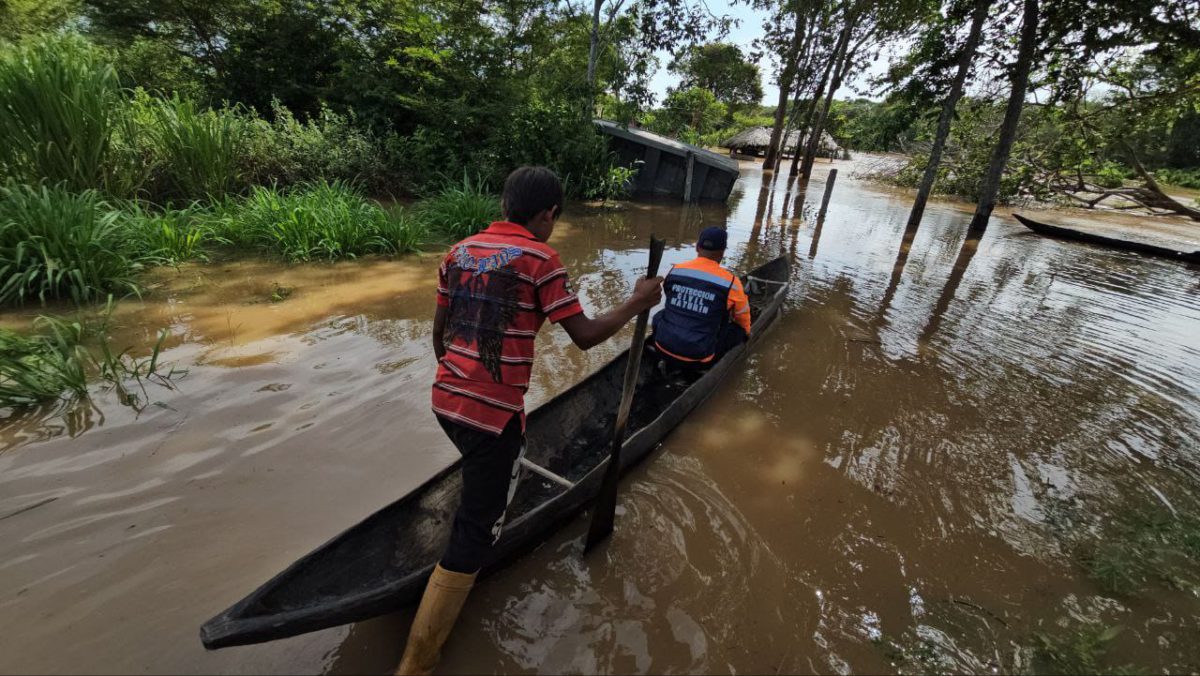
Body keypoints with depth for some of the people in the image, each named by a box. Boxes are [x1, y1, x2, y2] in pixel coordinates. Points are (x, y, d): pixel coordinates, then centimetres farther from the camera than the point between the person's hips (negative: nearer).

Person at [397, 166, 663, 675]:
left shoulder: (459, 251, 7)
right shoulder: (539, 258, -12)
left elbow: (439, 332, 13)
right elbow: (585, 336, -12)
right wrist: (636, 303, 2)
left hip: (446, 400, 8)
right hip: (494, 413, -8)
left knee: (483, 474, 36)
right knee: (475, 535, 7)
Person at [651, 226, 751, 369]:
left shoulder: (674, 271, 1)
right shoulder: (730, 282, -8)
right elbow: (743, 318, 12)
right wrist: (745, 333, 36)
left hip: (662, 349, 3)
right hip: (697, 359, -3)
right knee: (738, 331, 17)